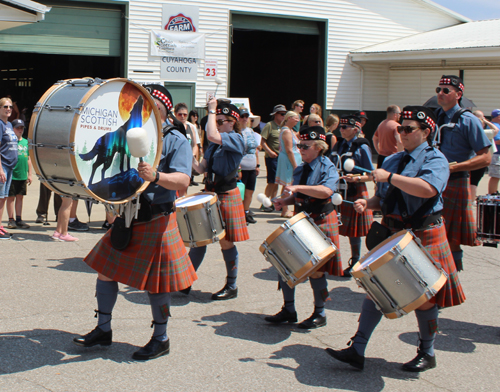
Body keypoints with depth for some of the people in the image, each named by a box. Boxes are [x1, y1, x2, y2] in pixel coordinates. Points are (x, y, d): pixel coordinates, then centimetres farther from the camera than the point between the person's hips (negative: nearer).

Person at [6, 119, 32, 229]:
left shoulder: (26, 142, 12)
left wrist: (29, 174, 14)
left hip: (23, 175, 5)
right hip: (12, 175, -5)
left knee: (20, 197, 10)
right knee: (11, 197, 1)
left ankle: (19, 219, 15)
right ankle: (11, 220, 7)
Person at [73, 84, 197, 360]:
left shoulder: (175, 140, -8)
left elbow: (182, 180, -21)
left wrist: (156, 176, -40)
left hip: (156, 222, -6)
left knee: (155, 282, 1)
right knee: (105, 270, 10)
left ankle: (160, 340, 19)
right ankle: (103, 331, 27)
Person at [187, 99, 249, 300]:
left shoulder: (236, 139, -12)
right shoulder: (214, 145, 12)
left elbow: (212, 135, -30)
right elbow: (202, 168, 10)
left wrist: (212, 110, -19)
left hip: (226, 197, -7)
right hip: (209, 193, 7)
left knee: (226, 242, 2)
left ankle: (231, 287, 15)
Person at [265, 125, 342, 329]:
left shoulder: (327, 167, -11)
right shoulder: (300, 170, 11)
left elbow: (326, 191, -30)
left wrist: (298, 187, -32)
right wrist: (285, 201, 1)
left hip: (321, 224, -7)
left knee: (315, 270, -1)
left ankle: (320, 314, 16)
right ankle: (288, 310, 19)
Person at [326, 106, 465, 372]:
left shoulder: (435, 159, -9)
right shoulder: (392, 160, 12)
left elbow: (427, 189, -29)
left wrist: (390, 177, -23)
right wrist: (367, 203, -4)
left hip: (423, 236, -6)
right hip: (391, 233, 7)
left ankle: (427, 354, 23)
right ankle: (357, 351, 8)